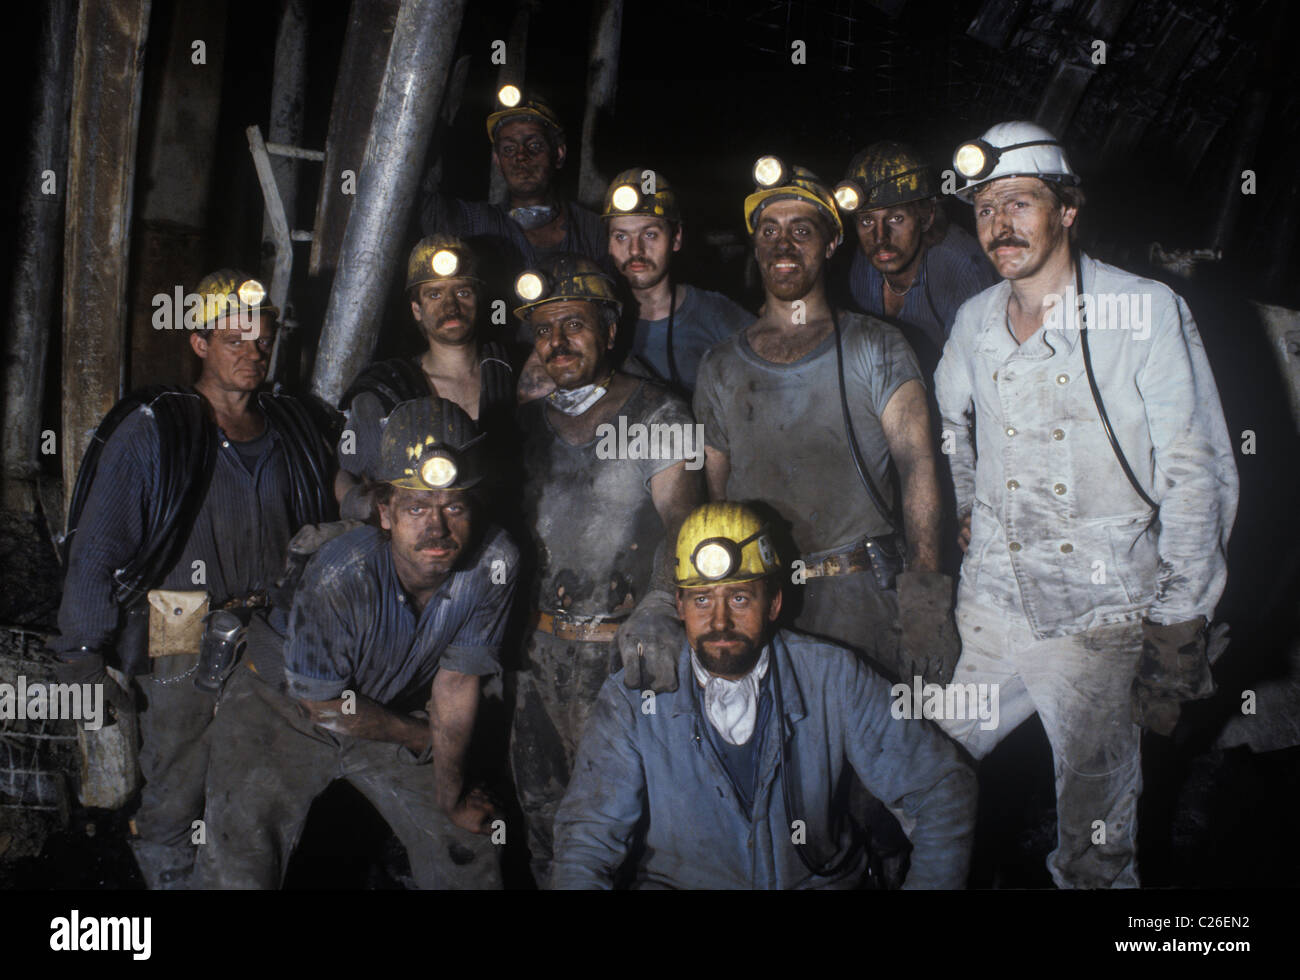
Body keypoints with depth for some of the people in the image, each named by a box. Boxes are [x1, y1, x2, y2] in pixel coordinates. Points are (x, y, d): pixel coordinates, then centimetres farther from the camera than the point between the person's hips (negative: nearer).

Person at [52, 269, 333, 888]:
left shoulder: (290, 429, 9)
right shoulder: (151, 432, -7)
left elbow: (320, 537, 16)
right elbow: (96, 547, -7)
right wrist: (84, 655, -8)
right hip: (185, 646, -4)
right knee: (176, 798, 4)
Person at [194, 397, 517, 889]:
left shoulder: (495, 564, -27)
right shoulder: (337, 577, -37)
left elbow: (457, 681, -14)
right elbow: (325, 703, -20)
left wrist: (449, 795, -5)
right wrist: (424, 738, -8)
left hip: (393, 706, 4)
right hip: (287, 705, -3)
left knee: (468, 846, 7)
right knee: (236, 867, -8)